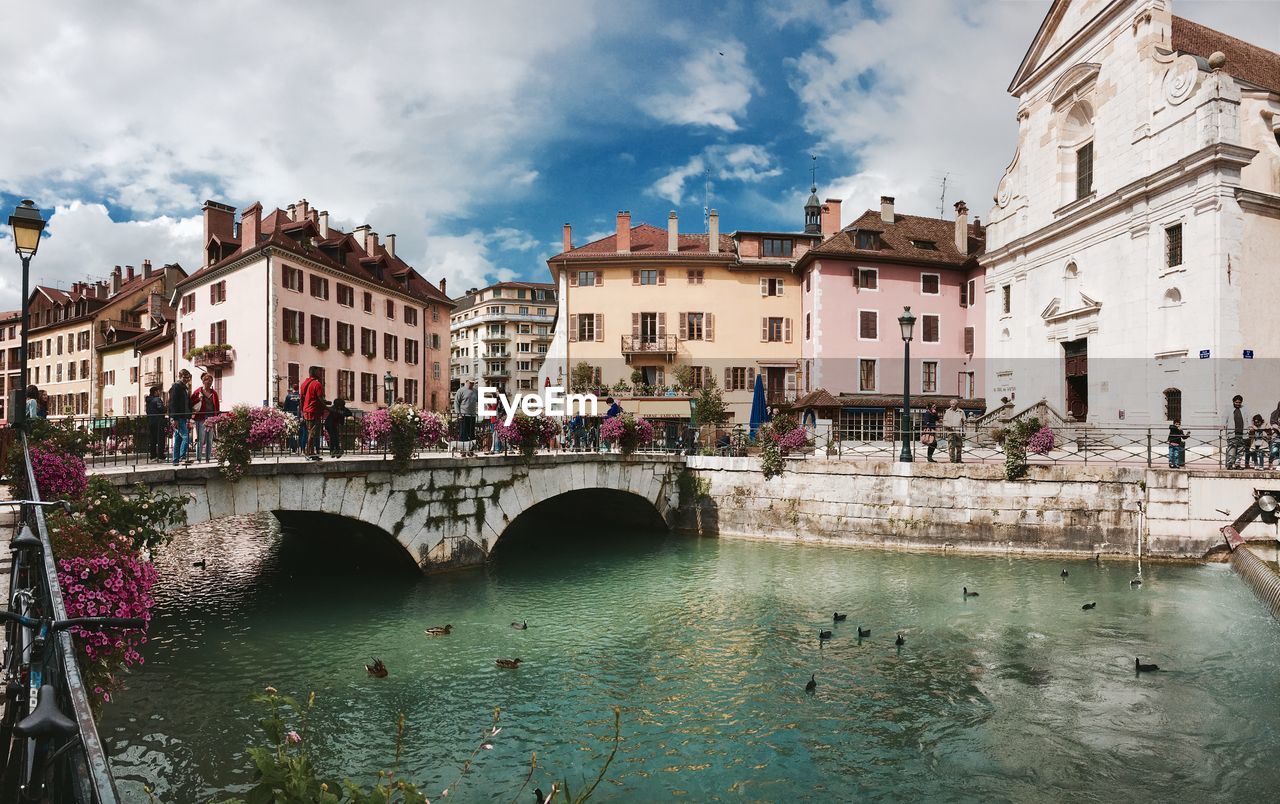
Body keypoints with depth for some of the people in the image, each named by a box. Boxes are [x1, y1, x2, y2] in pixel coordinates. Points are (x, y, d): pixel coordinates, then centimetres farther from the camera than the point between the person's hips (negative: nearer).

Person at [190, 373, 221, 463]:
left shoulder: (214, 393, 13)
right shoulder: (198, 392, 0)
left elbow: (217, 406, 12)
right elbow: (191, 403, 1)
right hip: (201, 418, -4)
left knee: (210, 440, 7)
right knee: (200, 439, -6)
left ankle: (208, 458, 13)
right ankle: (198, 458, -1)